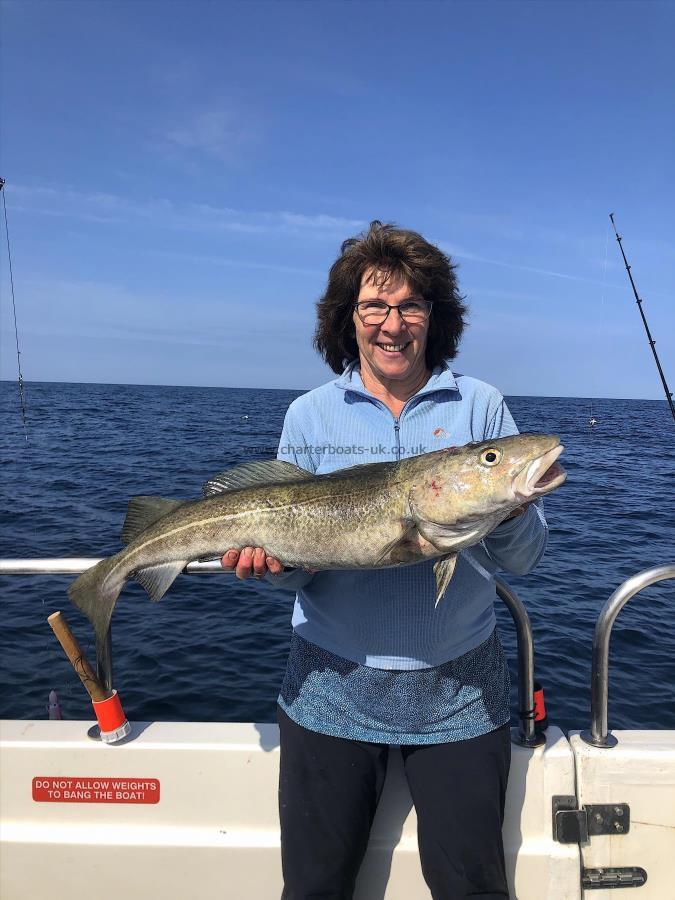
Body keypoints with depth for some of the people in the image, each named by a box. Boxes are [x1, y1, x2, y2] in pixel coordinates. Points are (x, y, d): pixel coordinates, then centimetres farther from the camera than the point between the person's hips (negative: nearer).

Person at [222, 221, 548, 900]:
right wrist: (272, 559, -21)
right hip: (332, 688, 1)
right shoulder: (310, 415, 0)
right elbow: (295, 558, 1)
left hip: (459, 695, 0)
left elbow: (524, 560, -3)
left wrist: (510, 513, -23)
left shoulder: (479, 406, -1)